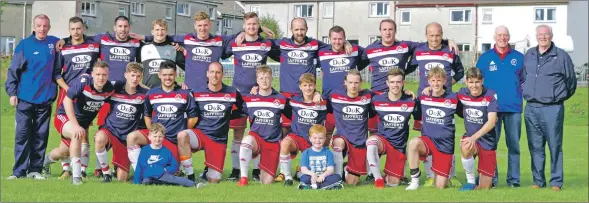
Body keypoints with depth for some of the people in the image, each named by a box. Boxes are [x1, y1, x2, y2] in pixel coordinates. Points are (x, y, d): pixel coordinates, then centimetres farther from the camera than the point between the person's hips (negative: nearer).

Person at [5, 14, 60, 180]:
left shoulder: (54, 43, 5)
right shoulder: (24, 45, -3)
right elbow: (13, 70, -1)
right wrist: (12, 92, -7)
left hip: (45, 98, 3)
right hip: (25, 98, -3)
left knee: (41, 135, 5)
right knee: (22, 134, -3)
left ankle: (35, 169, 11)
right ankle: (19, 170, 0)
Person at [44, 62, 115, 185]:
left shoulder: (110, 90, -14)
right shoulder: (83, 82, -27)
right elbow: (67, 100, -29)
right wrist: (75, 125, -34)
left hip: (83, 122, 6)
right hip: (65, 116, -6)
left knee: (62, 153, 20)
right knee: (77, 134, -37)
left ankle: (45, 162, 56)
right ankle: (76, 176, -32)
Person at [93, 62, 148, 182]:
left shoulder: (144, 94, -1)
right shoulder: (115, 89, -1)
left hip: (128, 138, 1)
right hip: (110, 130, -1)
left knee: (122, 179, -3)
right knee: (99, 139, -39)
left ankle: (117, 168, 36)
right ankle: (106, 173, -17)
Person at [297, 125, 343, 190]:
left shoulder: (328, 152, 9)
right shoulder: (306, 153, 7)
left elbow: (330, 169, -2)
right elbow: (303, 169, -5)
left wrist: (323, 175, -24)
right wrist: (312, 174, -27)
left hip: (323, 178, 1)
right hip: (312, 178, -1)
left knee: (337, 177, -27)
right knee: (304, 178, -34)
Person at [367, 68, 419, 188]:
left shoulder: (411, 101, -4)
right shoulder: (377, 100, -4)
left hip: (399, 146, 1)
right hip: (382, 139, 0)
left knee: (393, 184, -5)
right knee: (371, 141, -39)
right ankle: (378, 178, -24)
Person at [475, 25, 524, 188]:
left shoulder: (519, 57, 7)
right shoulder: (485, 58, 7)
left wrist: (522, 94, 2)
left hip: (513, 108, 0)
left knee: (513, 144, 2)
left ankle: (513, 178, 7)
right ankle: (490, 178, 5)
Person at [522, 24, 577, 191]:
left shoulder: (561, 56, -2)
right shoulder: (529, 55, 11)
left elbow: (571, 81, 6)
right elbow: (523, 77, 23)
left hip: (552, 108, -4)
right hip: (531, 108, 4)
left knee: (555, 146, -3)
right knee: (535, 147, 7)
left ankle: (556, 182, 2)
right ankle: (538, 181, 14)